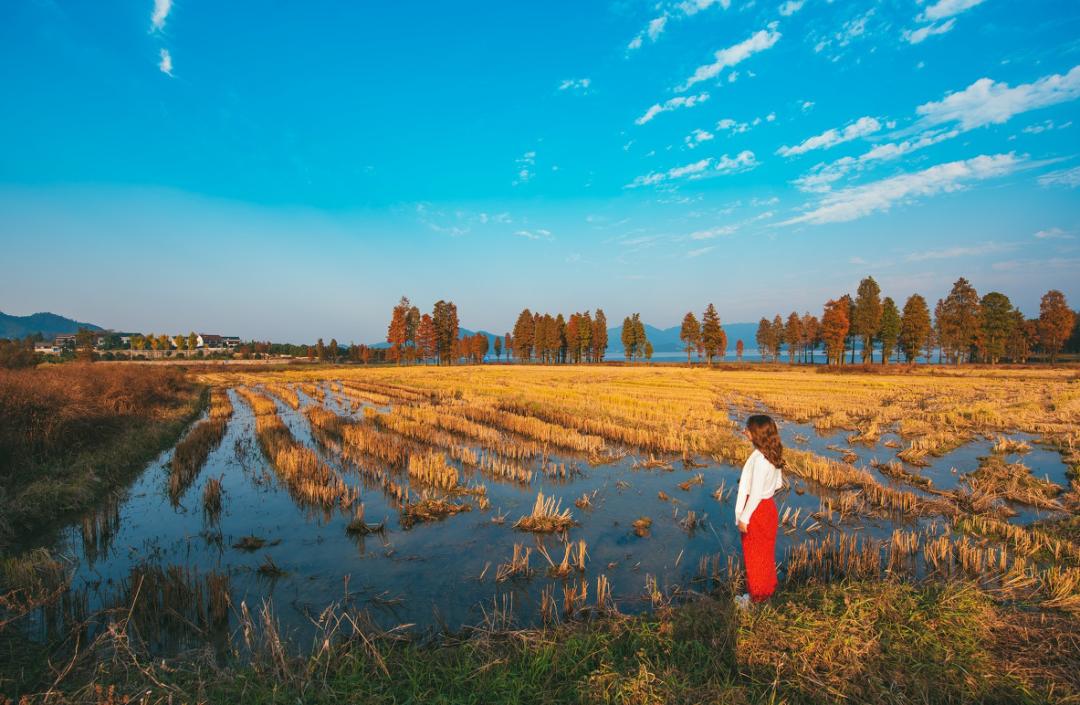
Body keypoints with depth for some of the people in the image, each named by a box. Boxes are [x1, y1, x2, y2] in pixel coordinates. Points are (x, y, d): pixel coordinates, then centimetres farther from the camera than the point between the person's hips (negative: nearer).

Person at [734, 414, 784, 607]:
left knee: (754, 554, 10)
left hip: (756, 509, -8)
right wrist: (748, 481, 12)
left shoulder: (759, 458, -28)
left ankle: (756, 595, 26)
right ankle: (767, 589, 39)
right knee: (765, 552, 23)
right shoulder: (773, 455, -1)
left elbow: (755, 493, -25)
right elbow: (778, 484, 9)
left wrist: (744, 518, -17)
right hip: (768, 506, 8)